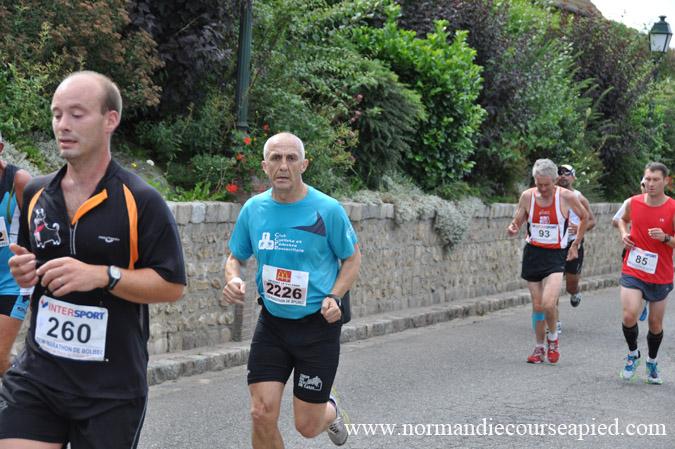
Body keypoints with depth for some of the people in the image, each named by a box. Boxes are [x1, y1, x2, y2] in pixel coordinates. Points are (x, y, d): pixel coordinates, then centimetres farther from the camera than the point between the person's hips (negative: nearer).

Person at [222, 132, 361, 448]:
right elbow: (235, 257, 12)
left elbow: (352, 258, 1)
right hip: (272, 323, 3)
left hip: (318, 325, -3)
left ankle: (329, 411, 42)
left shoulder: (327, 209, -12)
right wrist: (233, 279, -11)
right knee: (262, 414, -9)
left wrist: (334, 297, -15)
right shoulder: (254, 208, -2)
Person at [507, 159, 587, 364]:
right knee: (537, 305, 6)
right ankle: (539, 348, 23)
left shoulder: (566, 197, -8)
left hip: (556, 255, -3)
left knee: (548, 303, -19)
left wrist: (575, 244, 8)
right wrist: (512, 229, -17)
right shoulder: (527, 196, -2)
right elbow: (517, 222, 6)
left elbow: (584, 218, 9)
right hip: (532, 253, 3)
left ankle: (553, 338, 9)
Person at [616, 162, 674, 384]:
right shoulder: (633, 203, -2)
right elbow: (624, 219, 22)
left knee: (655, 323, 10)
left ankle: (652, 362, 35)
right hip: (633, 272, 1)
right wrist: (624, 233, 2)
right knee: (629, 316, -17)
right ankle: (633, 353, 11)